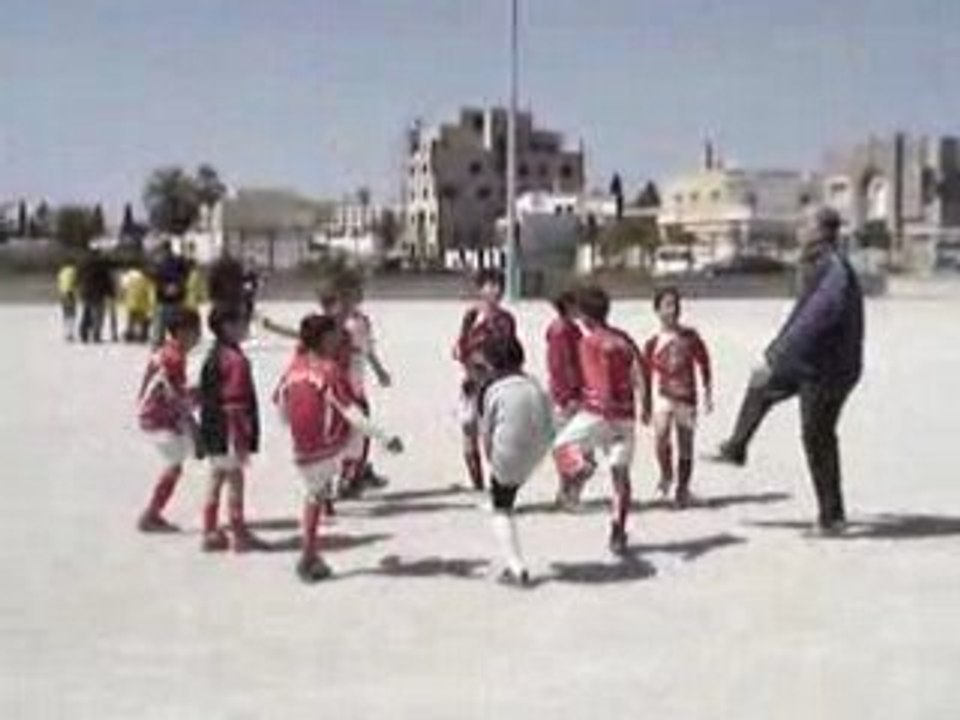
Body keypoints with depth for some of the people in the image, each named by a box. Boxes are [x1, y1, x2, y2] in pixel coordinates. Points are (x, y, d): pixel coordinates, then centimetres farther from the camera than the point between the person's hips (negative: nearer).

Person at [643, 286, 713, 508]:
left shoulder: (690, 336, 2)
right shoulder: (653, 344, 0)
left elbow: (704, 364, 10)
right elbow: (647, 377, 6)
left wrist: (708, 394, 5)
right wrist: (646, 407, 7)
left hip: (687, 398, 2)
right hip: (663, 397, -1)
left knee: (686, 446, 5)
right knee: (661, 437, -23)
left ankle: (682, 488, 20)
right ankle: (666, 475, 2)